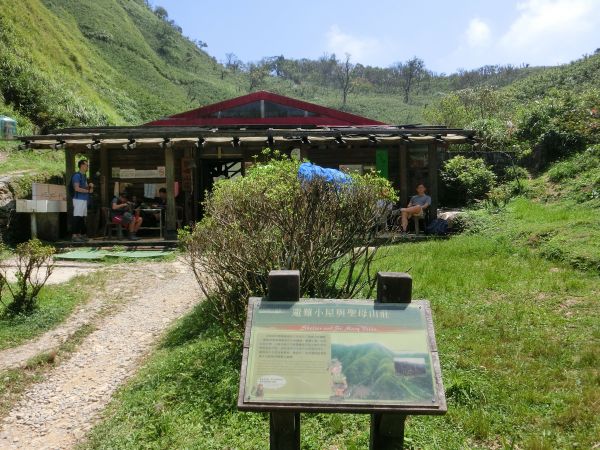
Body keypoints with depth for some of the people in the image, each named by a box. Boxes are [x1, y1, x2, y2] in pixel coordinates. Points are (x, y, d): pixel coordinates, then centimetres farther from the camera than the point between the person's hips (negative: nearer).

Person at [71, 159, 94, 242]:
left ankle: (80, 234, 15)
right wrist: (88, 190, -10)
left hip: (84, 199, 9)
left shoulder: (84, 176, 19)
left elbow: (86, 187, 26)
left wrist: (90, 186, 4)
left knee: (82, 218, 10)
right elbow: (77, 188, -18)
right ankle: (75, 235, -8)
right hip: (78, 199, -9)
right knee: (77, 217, -9)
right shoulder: (77, 175, -9)